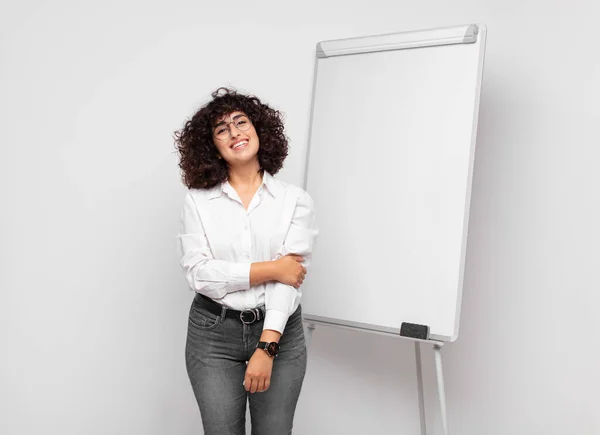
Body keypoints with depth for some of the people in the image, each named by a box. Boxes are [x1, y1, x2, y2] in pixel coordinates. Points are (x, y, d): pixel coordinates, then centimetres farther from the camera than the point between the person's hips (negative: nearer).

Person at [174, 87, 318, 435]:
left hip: (281, 332, 0)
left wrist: (266, 347, -20)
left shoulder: (296, 200, -3)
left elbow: (289, 278, -12)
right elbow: (198, 273, -11)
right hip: (213, 334, 0)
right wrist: (270, 269, -16)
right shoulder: (198, 200, -2)